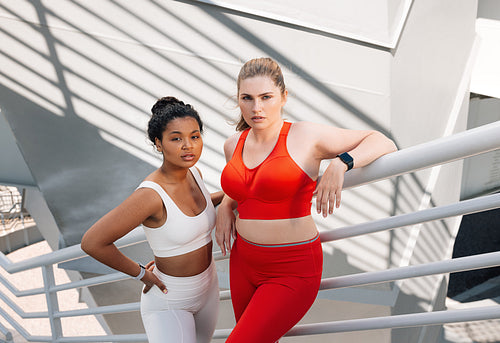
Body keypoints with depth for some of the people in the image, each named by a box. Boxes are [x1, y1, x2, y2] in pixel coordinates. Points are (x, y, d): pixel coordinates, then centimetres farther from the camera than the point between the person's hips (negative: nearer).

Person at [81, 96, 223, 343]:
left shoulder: (193, 173, -9)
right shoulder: (150, 193, -31)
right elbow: (92, 242, -27)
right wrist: (140, 273, -16)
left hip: (206, 290, 7)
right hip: (167, 301, -7)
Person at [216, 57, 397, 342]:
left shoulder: (305, 136, -13)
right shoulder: (233, 145, 3)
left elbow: (384, 143, -9)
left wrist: (340, 164, -26)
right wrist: (226, 206, 5)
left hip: (292, 273, -6)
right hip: (244, 263, 6)